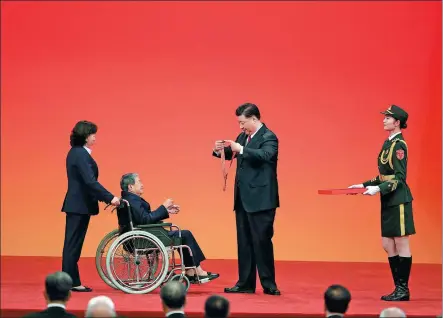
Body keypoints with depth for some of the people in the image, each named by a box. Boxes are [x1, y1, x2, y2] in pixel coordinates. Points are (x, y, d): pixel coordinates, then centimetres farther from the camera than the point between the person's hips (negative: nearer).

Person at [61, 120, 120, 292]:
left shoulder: (76, 153, 13)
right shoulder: (81, 155, -17)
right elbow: (90, 181, -24)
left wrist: (105, 198, 19)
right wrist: (110, 198, -22)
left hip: (76, 205, 10)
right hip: (80, 205, -10)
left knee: (73, 244, 11)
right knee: (73, 244, -5)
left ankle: (71, 281, 16)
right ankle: (71, 282, 0)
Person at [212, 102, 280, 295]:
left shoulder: (268, 137, -11)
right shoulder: (243, 136, 13)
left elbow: (265, 155, -29)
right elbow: (231, 155, 22)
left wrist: (241, 149, -34)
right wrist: (220, 150, 1)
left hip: (260, 199, -9)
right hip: (243, 198, 9)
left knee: (262, 241, -6)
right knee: (244, 242, 10)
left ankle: (269, 284, 0)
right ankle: (245, 283, 16)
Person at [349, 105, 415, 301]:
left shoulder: (399, 145, -13)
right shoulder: (388, 143, 14)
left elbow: (400, 177, -18)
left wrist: (379, 189, -26)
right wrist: (364, 185, 15)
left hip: (398, 201, -9)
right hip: (388, 202, 9)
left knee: (401, 244, -3)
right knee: (388, 245, 10)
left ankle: (403, 290, 3)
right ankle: (399, 288, 17)